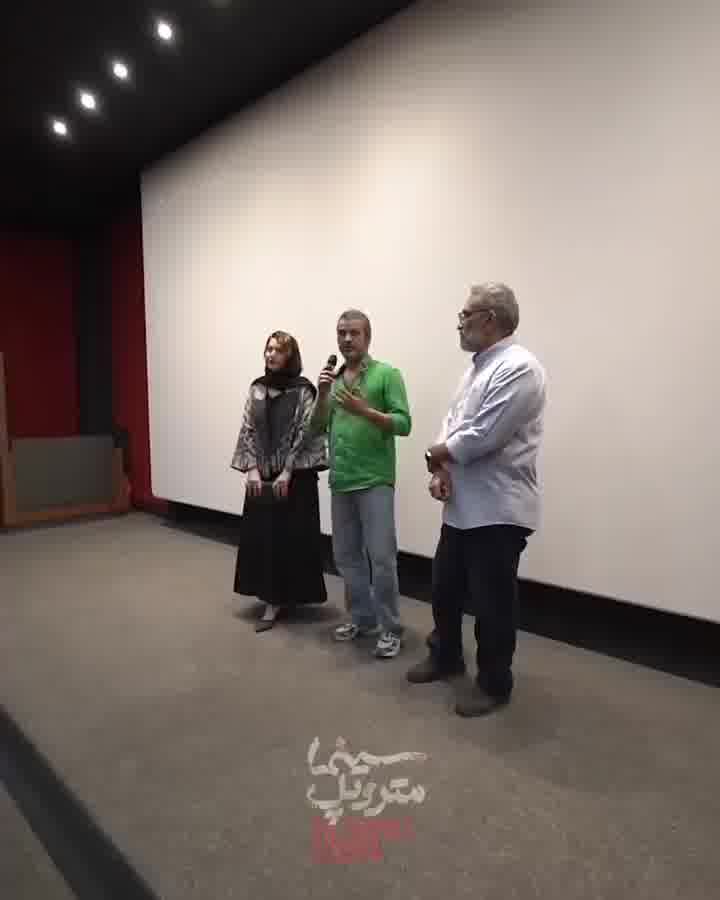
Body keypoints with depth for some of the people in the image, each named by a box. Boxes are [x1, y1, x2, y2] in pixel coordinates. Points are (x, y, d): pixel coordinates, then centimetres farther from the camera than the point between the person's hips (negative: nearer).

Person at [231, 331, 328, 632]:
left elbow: (305, 433, -10)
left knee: (293, 536, 1)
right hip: (261, 475, 5)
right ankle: (272, 600, 18)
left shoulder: (303, 390, -5)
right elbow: (247, 430, 6)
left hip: (295, 476, -4)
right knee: (262, 536, 6)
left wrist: (287, 472, -15)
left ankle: (292, 594, 17)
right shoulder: (256, 388, 9)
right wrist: (252, 469, -6)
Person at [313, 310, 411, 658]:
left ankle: (390, 627, 11)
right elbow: (319, 428, 9)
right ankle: (361, 618, 28)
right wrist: (322, 395, -6)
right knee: (346, 555, 13)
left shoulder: (386, 374, -3)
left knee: (381, 556, -4)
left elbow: (404, 424, -10)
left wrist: (364, 411, -21)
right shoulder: (333, 378, 13)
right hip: (340, 482, 6)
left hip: (374, 481, -6)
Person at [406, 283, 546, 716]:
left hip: (498, 510, -9)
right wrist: (441, 470, -7)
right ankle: (446, 656, 42)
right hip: (462, 507, 9)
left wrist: (437, 453, -6)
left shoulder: (518, 368, -17)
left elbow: (482, 437, -24)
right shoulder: (476, 368, 15)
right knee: (444, 589, 20)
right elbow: (452, 424, 11)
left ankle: (494, 684, 25)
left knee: (491, 602, 5)